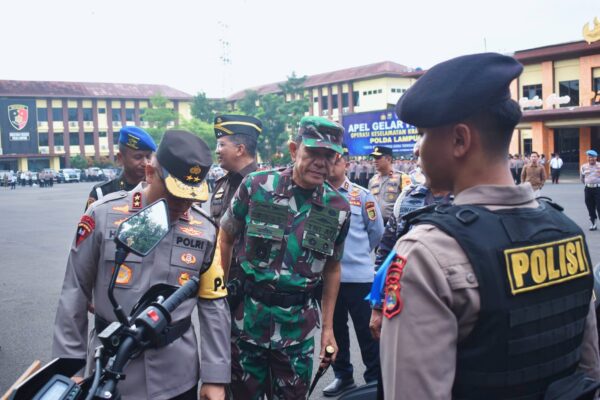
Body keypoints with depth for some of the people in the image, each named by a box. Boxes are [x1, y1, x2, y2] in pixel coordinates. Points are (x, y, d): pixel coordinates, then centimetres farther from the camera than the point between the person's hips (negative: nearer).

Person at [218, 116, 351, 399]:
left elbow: (332, 268, 9)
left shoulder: (338, 208, -3)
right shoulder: (256, 186, -9)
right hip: (246, 317, -1)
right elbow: (225, 238, 3)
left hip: (298, 326, 2)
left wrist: (327, 326, 8)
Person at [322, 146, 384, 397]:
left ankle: (375, 378, 24)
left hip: (358, 275, -2)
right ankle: (343, 375, 33)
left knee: (366, 329, 7)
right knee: (335, 328, 16)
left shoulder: (362, 195, -4)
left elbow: (376, 231, 6)